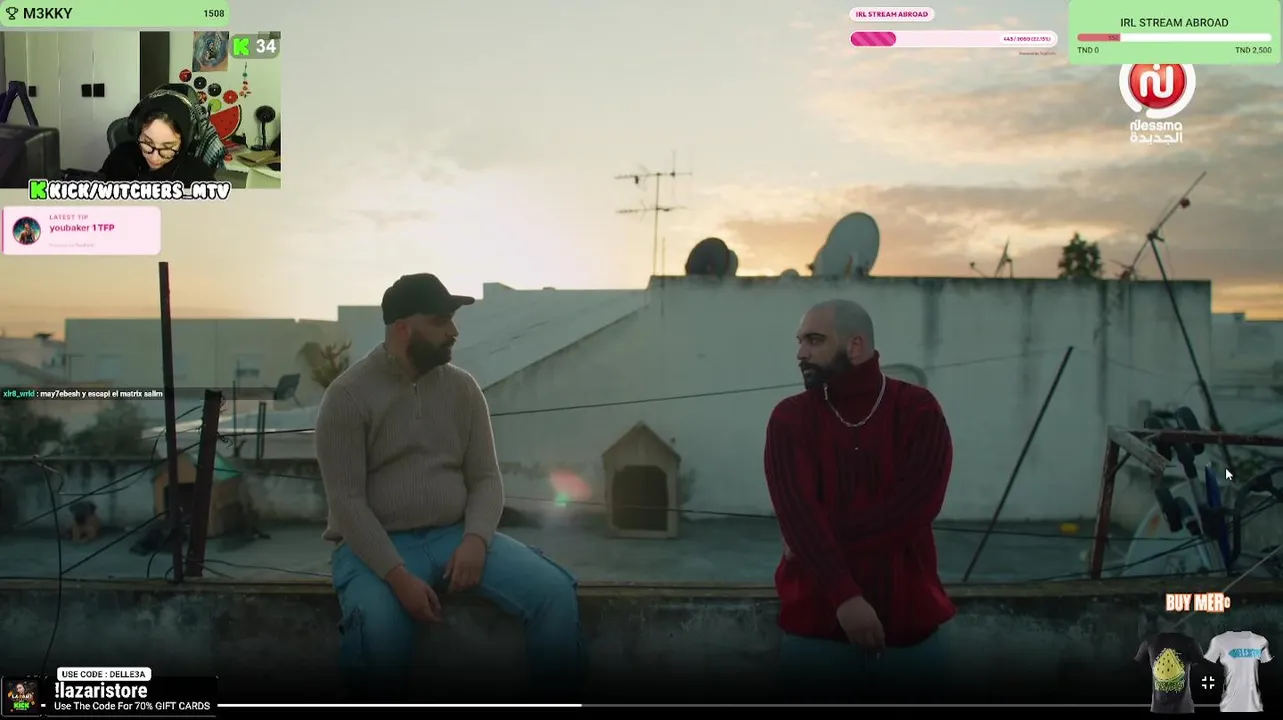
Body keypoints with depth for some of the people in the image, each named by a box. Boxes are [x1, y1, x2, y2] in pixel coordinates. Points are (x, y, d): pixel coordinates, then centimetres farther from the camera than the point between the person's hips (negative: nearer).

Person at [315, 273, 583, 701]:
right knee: (379, 627, -37)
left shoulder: (463, 387, 7)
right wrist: (398, 575, -23)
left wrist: (475, 540, -16)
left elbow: (486, 479, 6)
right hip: (377, 545, -4)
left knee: (554, 591, -18)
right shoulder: (348, 395, -7)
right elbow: (346, 500, -12)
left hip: (454, 535, 4)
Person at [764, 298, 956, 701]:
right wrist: (844, 597, -24)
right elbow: (797, 510, -12)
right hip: (816, 625, 0)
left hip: (909, 622, 0)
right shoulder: (790, 419, 1)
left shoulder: (918, 411, 1)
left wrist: (820, 545, -15)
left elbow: (915, 506, -12)